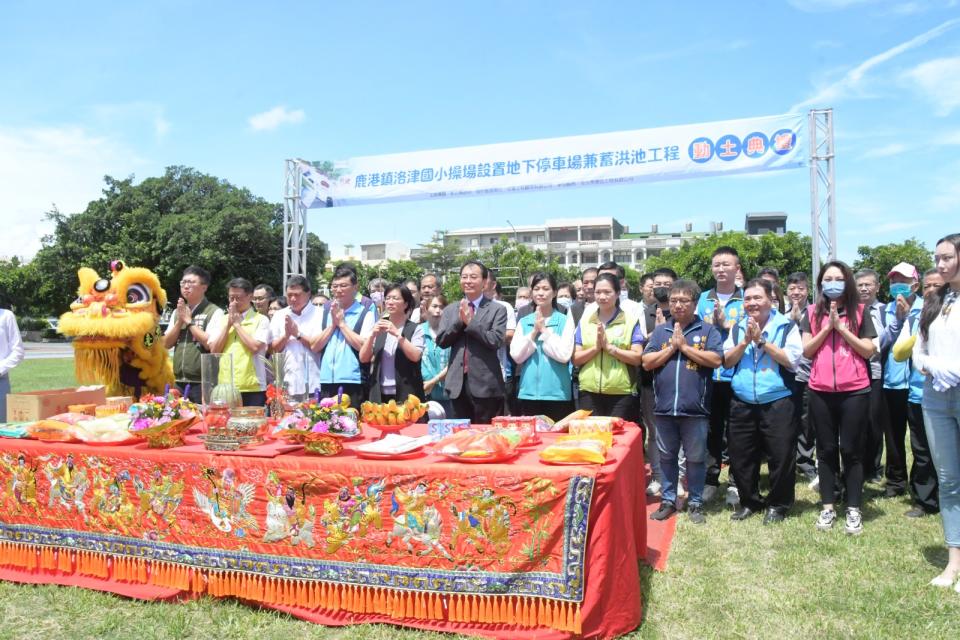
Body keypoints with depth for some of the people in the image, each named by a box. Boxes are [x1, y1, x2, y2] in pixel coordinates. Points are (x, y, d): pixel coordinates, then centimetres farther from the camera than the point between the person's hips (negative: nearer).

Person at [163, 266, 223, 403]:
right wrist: (180, 321, -4)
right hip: (179, 382, 6)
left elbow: (210, 344, -16)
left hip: (202, 383, -6)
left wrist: (189, 321, -10)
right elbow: (167, 343, 10)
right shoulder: (177, 312, 14)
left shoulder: (214, 312, -6)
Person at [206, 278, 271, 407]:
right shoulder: (220, 320, 13)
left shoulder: (261, 320, 1)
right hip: (224, 387, 3)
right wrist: (228, 324, -1)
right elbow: (214, 350, 4)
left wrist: (237, 324, -5)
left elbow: (255, 347, -13)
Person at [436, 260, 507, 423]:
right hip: (458, 382, 4)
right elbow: (441, 341, 3)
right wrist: (460, 320, -9)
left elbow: (496, 340, -12)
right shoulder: (450, 310, 11)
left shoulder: (497, 309, 0)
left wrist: (470, 321, -14)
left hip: (485, 383, -4)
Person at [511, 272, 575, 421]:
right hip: (528, 393, 2)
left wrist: (544, 330, -9)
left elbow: (564, 355, -10)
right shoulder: (524, 322, 9)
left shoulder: (565, 320, 1)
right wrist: (534, 331, -8)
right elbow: (516, 356, 0)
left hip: (557, 394, -2)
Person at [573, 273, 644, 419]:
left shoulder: (631, 320, 2)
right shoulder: (585, 320, 9)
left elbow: (637, 358, -6)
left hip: (621, 394, -2)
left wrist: (609, 347, -15)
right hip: (589, 393, 2)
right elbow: (575, 359, 4)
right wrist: (595, 347, -13)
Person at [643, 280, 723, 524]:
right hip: (664, 406, 3)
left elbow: (716, 360, -13)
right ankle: (668, 500, 25)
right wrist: (671, 347, -8)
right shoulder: (660, 331, 9)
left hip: (695, 408, -3)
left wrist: (685, 346, -11)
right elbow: (647, 363, 1)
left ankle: (695, 503, 21)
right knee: (667, 457, 13)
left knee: (696, 458, 8)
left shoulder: (707, 330, 1)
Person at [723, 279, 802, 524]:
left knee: (780, 456, 2)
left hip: (778, 403, -4)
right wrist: (745, 341, -9)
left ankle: (778, 504, 21)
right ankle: (749, 502, 27)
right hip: (742, 404, 4)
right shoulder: (737, 328, 10)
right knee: (741, 456, 10)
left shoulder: (787, 326, -2)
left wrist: (761, 341, -14)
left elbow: (792, 360, -13)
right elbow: (726, 361, 5)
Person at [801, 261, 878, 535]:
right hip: (820, 392, 2)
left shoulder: (860, 311, 3)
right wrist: (828, 327, -10)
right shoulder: (812, 313, 7)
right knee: (826, 450, 9)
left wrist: (841, 327, -10)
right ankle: (828, 507, 18)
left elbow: (869, 351, -4)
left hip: (854, 391, -2)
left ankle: (853, 509, 13)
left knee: (851, 450, 4)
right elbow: (806, 350, 0)